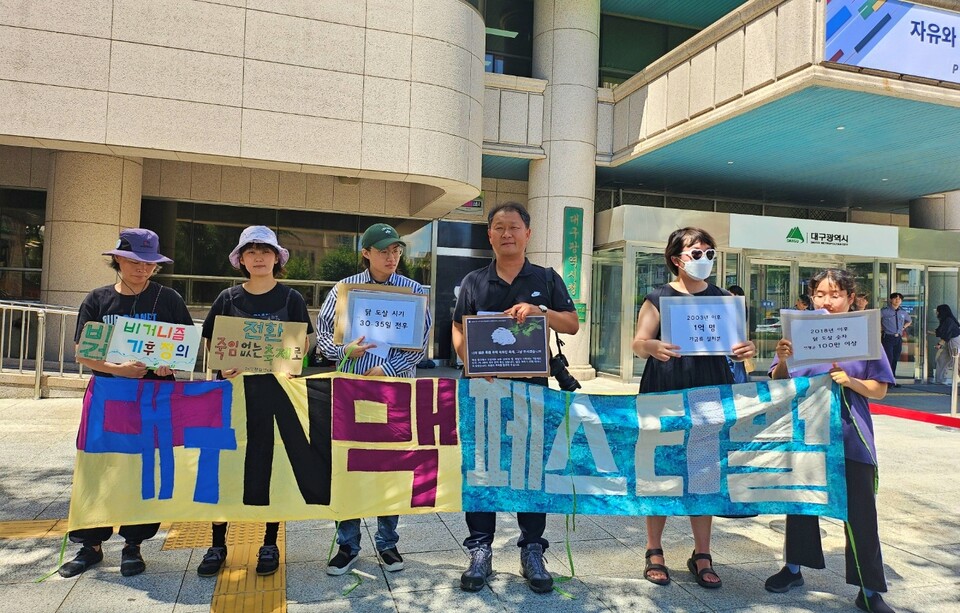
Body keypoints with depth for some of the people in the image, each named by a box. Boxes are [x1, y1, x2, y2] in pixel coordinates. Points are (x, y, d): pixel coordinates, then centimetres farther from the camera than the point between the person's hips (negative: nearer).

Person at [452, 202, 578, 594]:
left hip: (532, 385, 0)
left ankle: (532, 551, 17)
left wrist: (539, 311, -15)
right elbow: (458, 330, 7)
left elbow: (572, 324, 3)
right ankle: (480, 551, 15)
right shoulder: (474, 282, 9)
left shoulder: (546, 279, 8)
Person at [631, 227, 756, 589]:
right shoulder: (659, 298, 1)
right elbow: (638, 343, -6)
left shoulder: (722, 299, 10)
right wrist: (653, 347, -29)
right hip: (665, 395, -2)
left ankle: (702, 555, 19)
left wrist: (746, 349, -12)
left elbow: (735, 343, 11)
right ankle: (654, 551, 17)